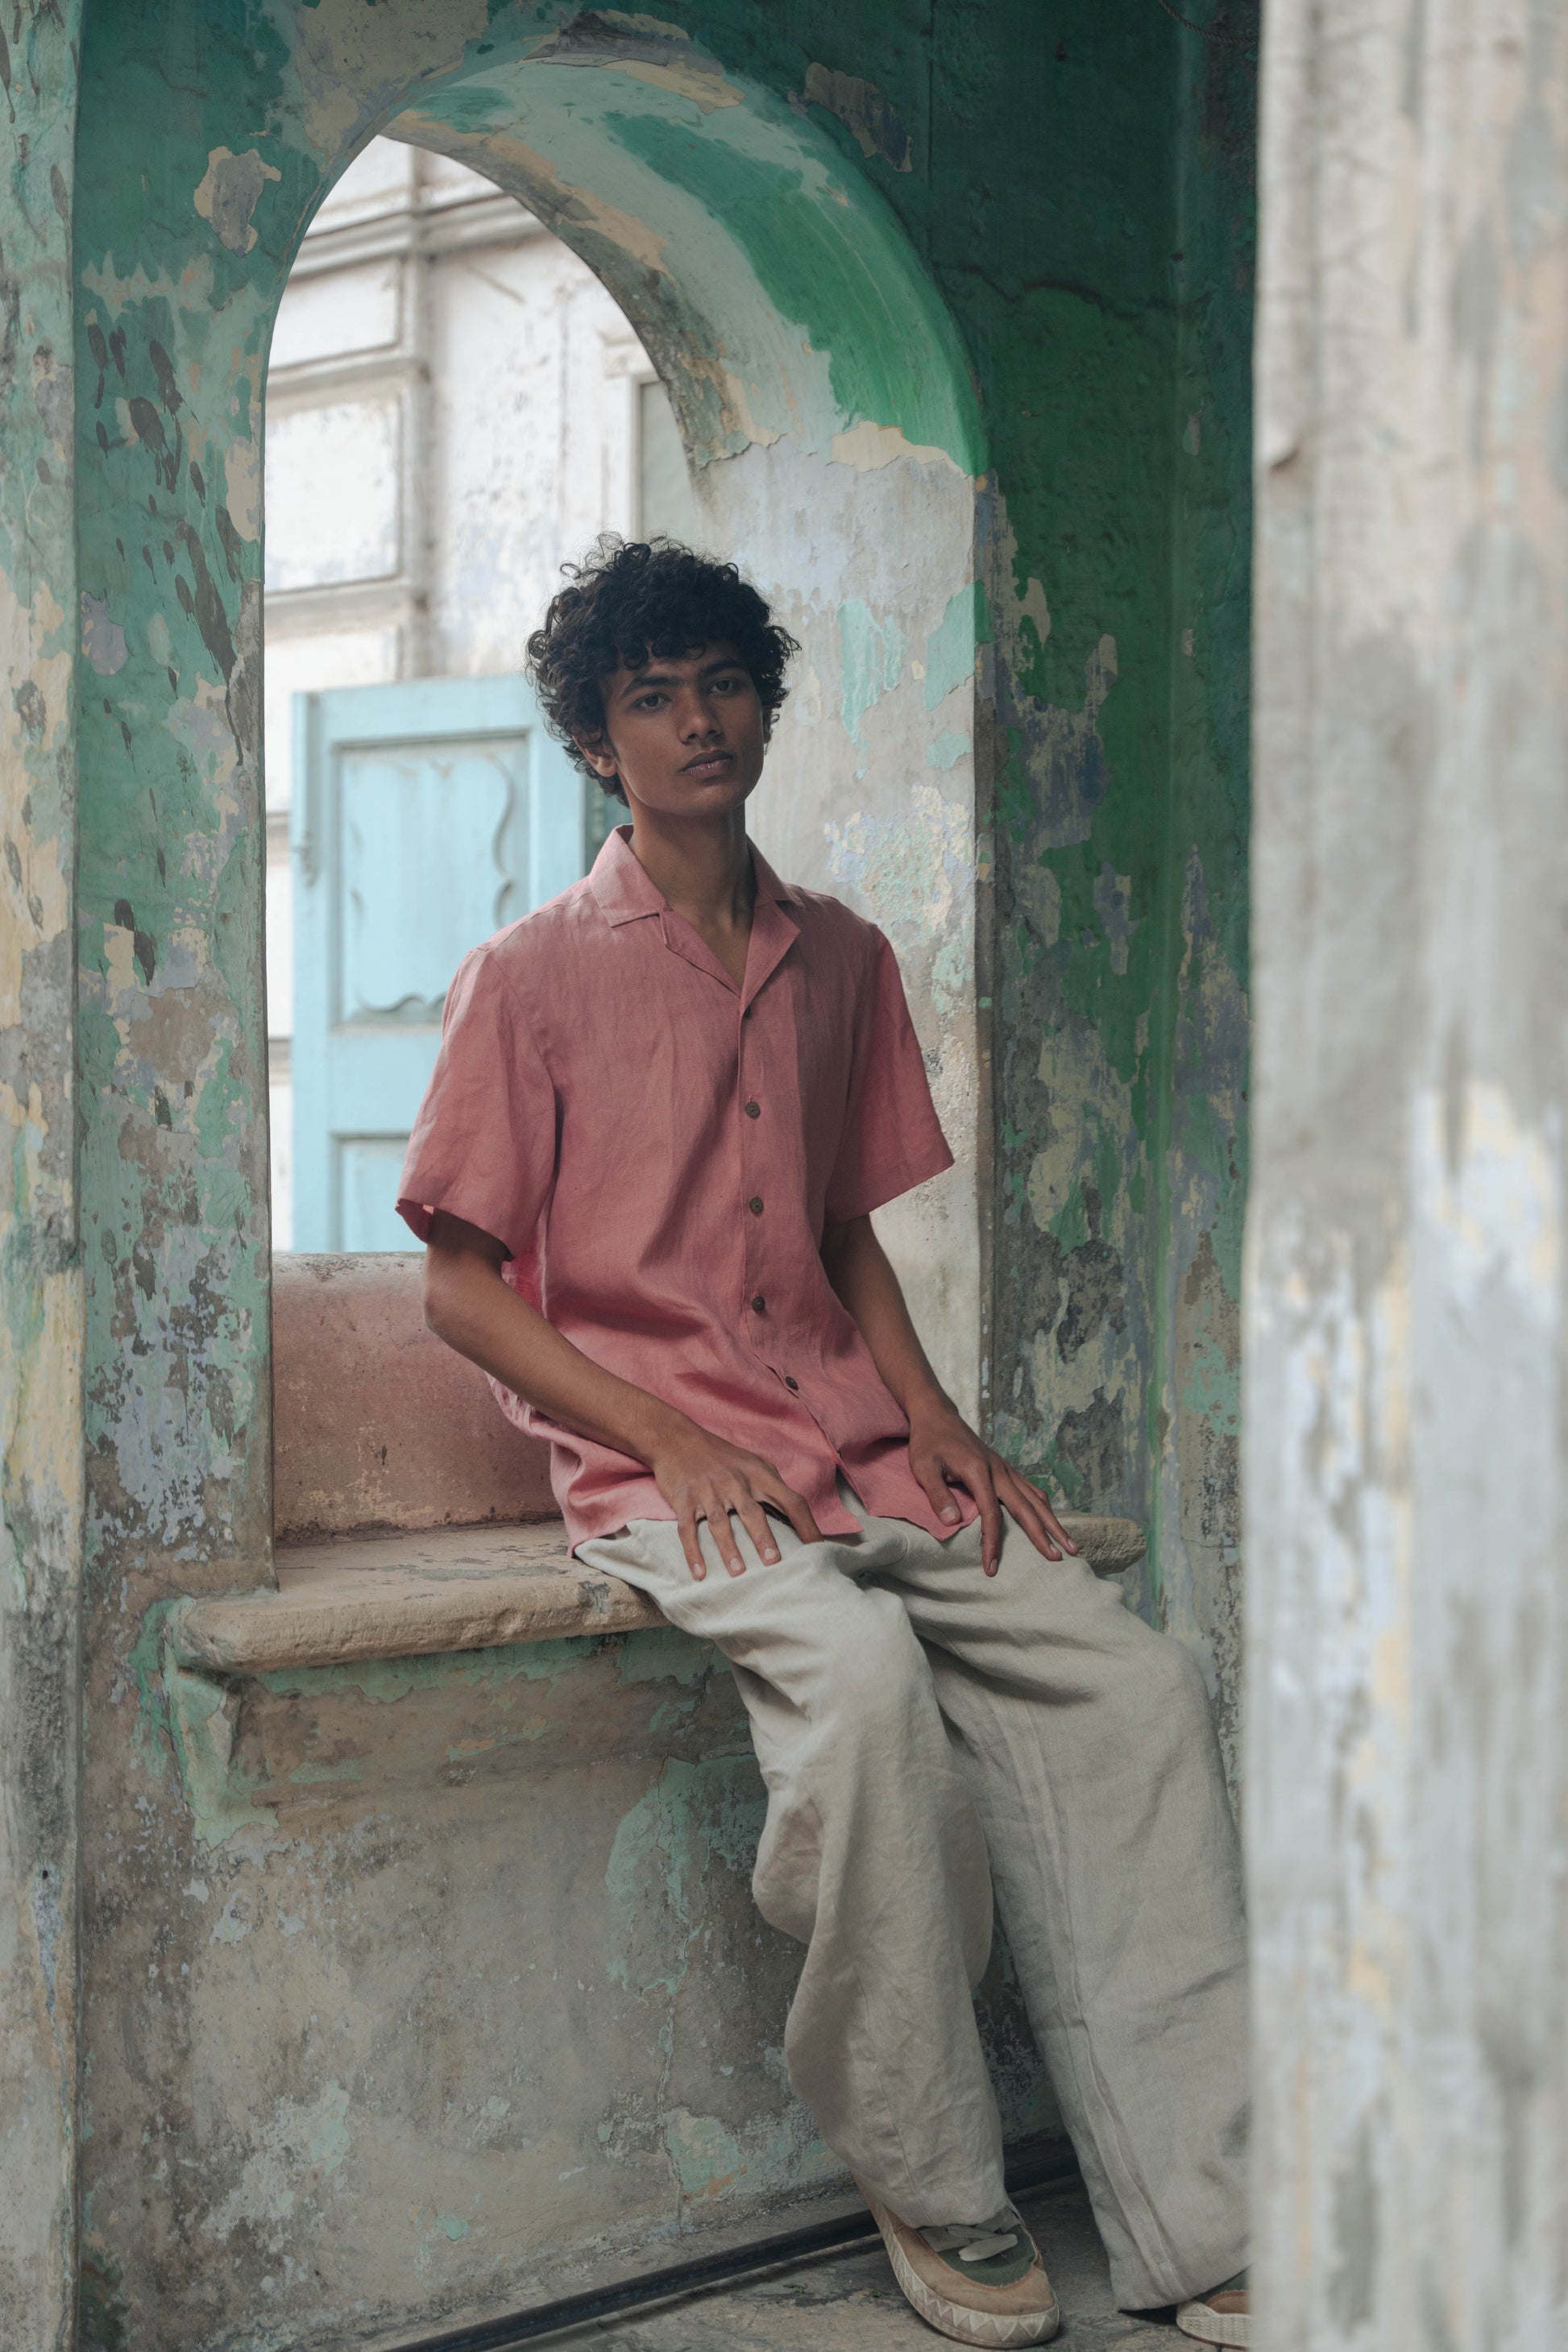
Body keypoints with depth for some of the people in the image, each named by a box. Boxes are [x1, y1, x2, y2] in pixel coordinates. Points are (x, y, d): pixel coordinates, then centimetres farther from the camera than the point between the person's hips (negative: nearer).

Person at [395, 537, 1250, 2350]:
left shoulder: (842, 961, 16)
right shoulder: (533, 976, 1)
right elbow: (459, 1287, 0)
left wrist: (934, 1419, 4)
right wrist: (668, 1440, -13)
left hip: (854, 1446, 5)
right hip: (652, 1463, -5)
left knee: (1132, 1677, -17)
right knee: (861, 1672, -34)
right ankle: (934, 2194, -15)